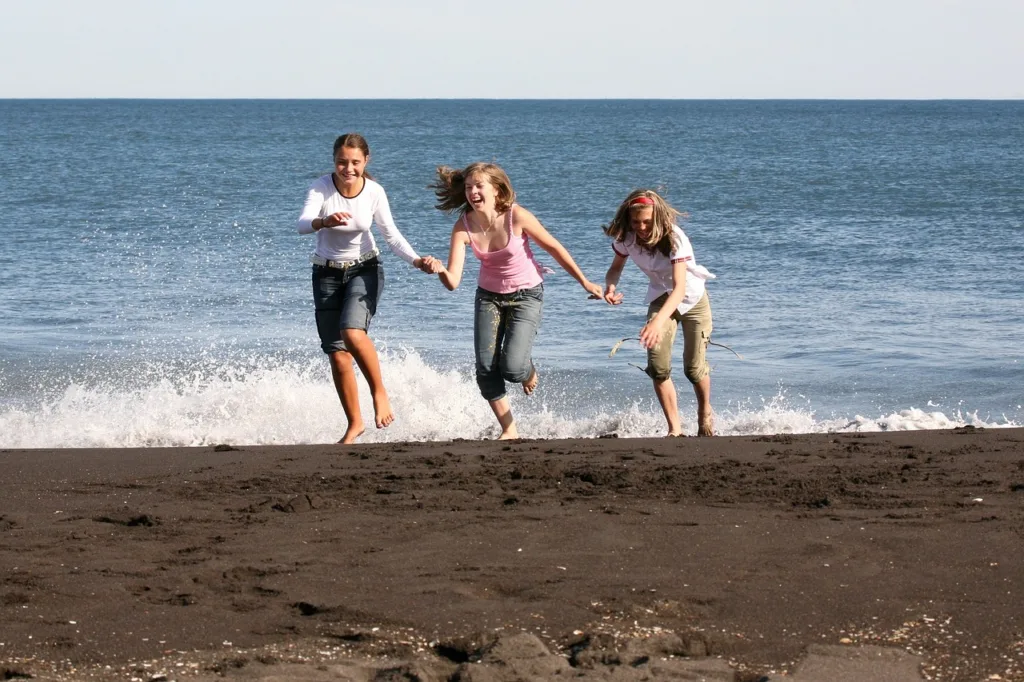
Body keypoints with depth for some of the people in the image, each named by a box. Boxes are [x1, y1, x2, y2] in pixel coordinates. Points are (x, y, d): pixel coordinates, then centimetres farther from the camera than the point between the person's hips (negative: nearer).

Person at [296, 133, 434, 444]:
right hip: (327, 274, 1)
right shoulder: (321, 187, -15)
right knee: (337, 354, 1)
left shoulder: (374, 191, -12)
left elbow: (391, 234, -8)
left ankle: (379, 392, -8)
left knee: (352, 332, -29)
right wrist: (324, 222, -51)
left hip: (364, 269, -1)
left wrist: (415, 260, -25)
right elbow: (302, 224, -29)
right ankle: (354, 423, 17)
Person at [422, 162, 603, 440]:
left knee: (512, 368, -16)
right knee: (486, 370, -5)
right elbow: (453, 281, -21)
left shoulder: (516, 216, -24)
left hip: (526, 295, -3)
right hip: (489, 296, 3)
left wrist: (584, 282, -1)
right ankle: (509, 431, 13)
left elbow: (554, 248, -9)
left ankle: (530, 371, 23)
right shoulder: (463, 227, -17)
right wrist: (440, 271, -45)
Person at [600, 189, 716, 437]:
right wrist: (610, 286, -26)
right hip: (660, 298, 4)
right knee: (658, 365, -14)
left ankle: (705, 416, 29)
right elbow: (616, 268, -1)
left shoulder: (674, 239, -34)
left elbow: (680, 288, -42)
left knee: (694, 367, -3)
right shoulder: (626, 238, -19)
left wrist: (658, 321, -57)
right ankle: (675, 428, -3)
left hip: (692, 298, -3)